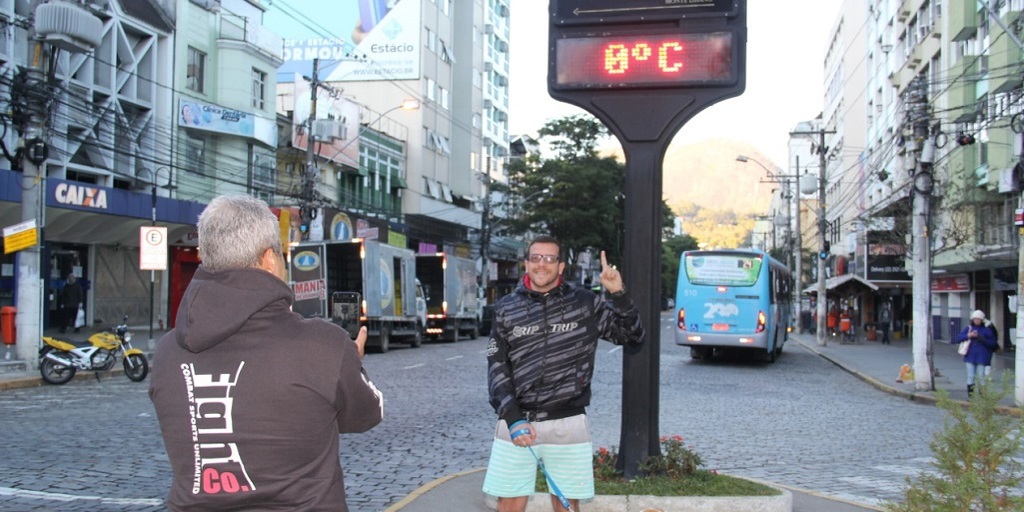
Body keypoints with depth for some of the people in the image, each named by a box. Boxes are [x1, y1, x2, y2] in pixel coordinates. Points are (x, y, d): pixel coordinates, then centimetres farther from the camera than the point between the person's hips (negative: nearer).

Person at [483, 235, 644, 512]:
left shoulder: (585, 303, 4)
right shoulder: (507, 308, 5)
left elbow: (632, 334, 6)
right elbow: (497, 367, 2)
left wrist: (618, 294, -10)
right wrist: (512, 418, -10)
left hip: (567, 424, 0)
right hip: (516, 421, 0)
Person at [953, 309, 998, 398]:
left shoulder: (987, 330, -1)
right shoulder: (968, 328, 5)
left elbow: (993, 343, -3)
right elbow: (958, 338, -1)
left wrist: (981, 338, -17)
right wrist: (968, 336, -18)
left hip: (982, 357, -2)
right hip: (970, 357, 2)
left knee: (981, 377, 1)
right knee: (970, 376, 6)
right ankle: (970, 395, 13)